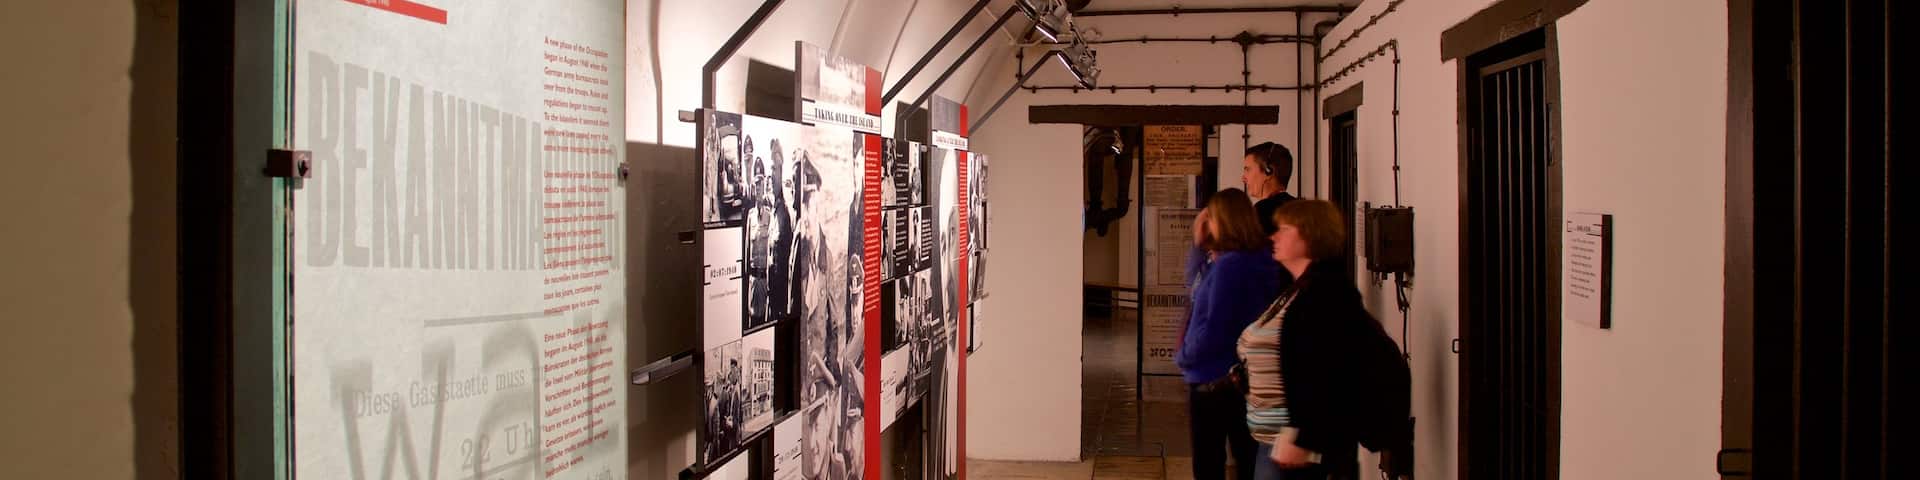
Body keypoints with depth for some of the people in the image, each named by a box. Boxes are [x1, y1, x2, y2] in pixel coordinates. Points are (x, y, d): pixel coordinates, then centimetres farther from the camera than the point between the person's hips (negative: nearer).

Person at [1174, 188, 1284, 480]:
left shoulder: (1229, 265, -23)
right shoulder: (1256, 262, 7)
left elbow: (1213, 330, -24)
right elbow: (1194, 284, 19)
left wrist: (1183, 357, -7)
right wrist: (1199, 246, 5)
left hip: (1213, 379, -9)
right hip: (1243, 378, 9)